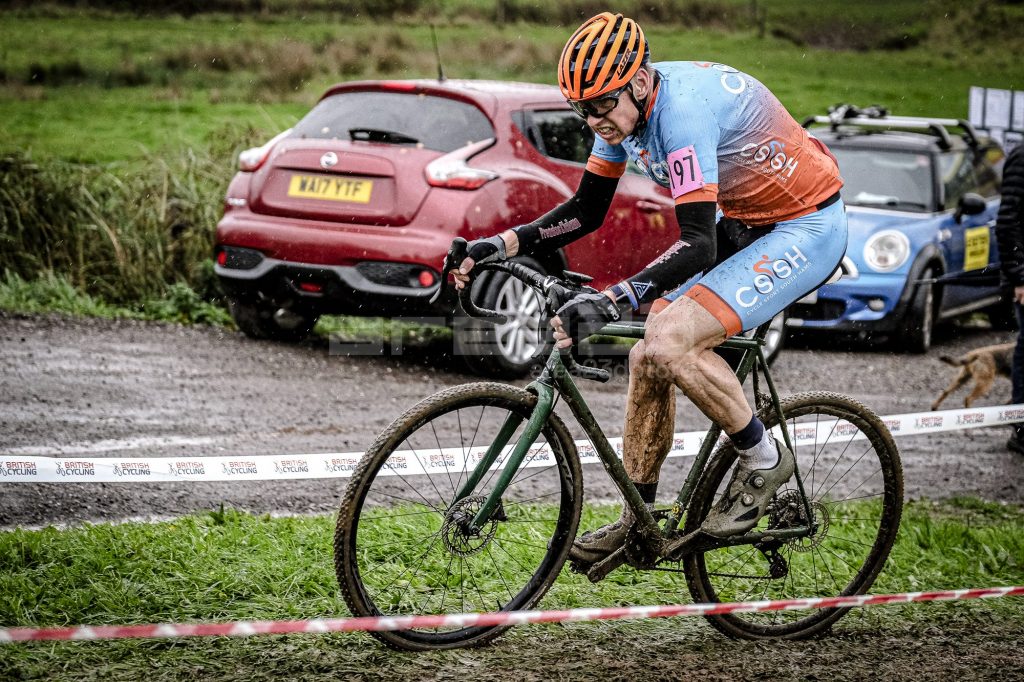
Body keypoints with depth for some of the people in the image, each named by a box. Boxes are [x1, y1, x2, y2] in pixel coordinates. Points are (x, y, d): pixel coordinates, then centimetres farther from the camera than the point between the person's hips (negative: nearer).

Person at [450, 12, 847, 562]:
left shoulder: (683, 108, -31)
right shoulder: (623, 106, -4)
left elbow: (698, 245, -37)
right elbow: (586, 211, 5)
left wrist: (609, 302, -46)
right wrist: (501, 244, -8)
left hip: (805, 231, -9)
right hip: (744, 224, 9)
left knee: (669, 343, -24)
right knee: (646, 358, 2)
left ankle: (763, 460, -4)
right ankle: (636, 524, 15)